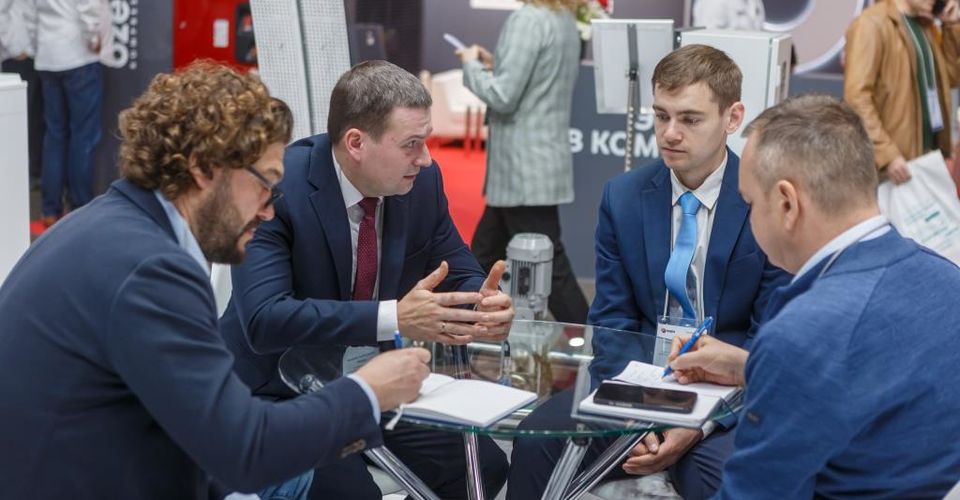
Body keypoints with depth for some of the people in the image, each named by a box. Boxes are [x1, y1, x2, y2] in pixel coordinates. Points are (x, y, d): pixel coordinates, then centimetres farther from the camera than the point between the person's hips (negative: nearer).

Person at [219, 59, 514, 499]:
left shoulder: (422, 180, -5)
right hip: (283, 392, -5)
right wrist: (394, 318, -39)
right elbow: (265, 319, -32)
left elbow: (460, 276, 5)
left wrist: (484, 304, -20)